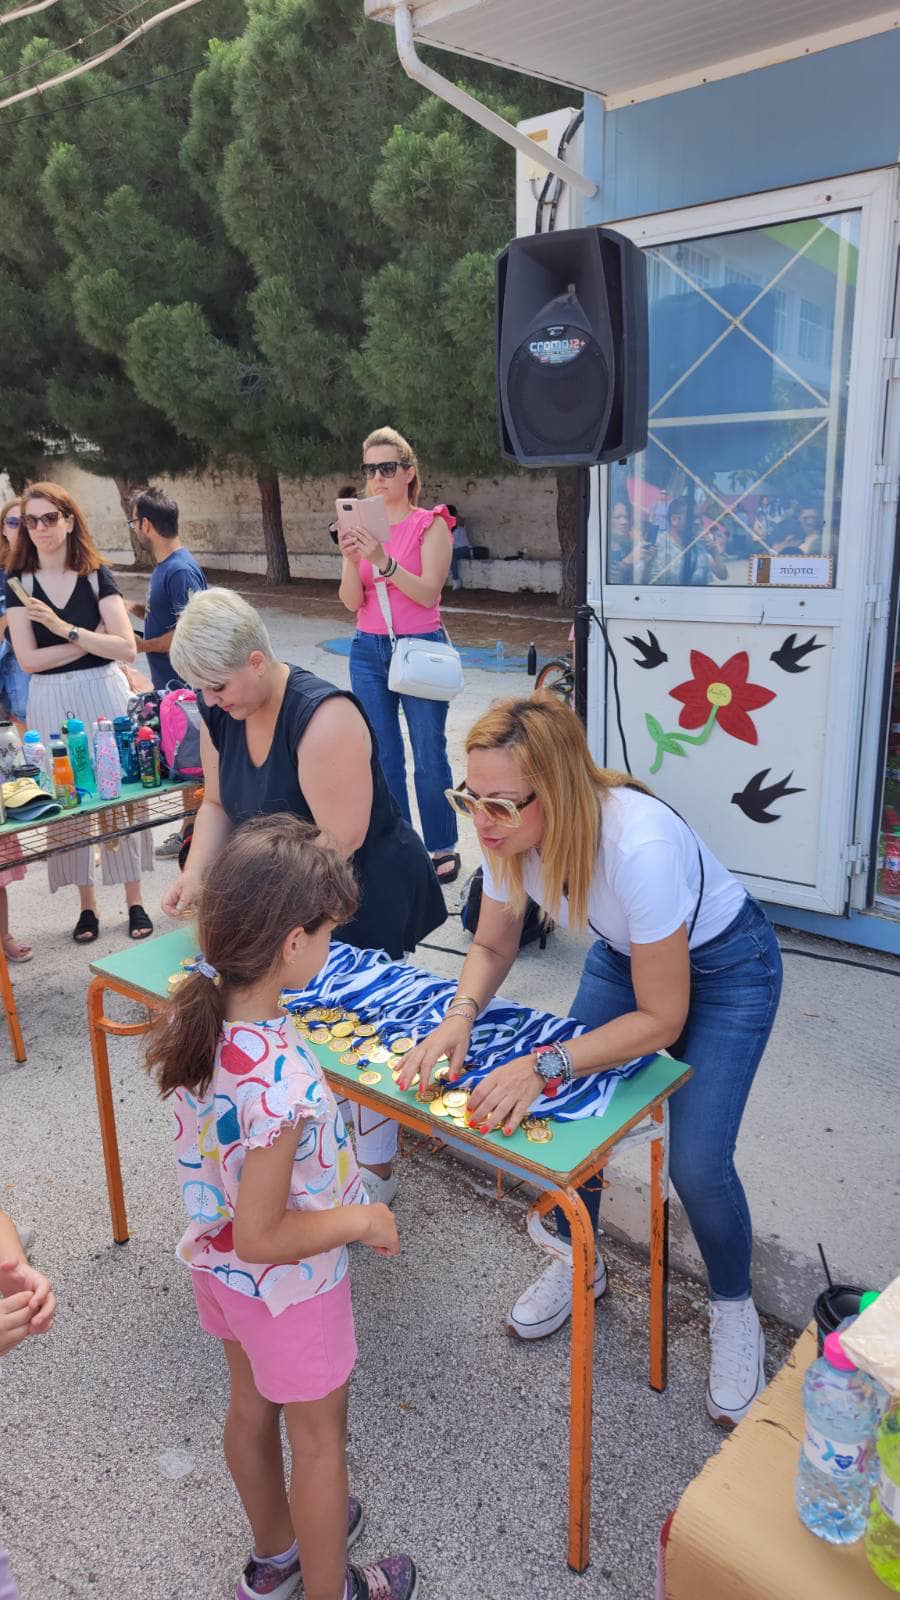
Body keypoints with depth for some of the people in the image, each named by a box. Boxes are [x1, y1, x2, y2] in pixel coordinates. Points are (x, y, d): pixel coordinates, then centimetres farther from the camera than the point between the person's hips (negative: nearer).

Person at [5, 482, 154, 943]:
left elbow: (126, 648, -11)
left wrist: (64, 628, -18)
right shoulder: (19, 582, 1)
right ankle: (87, 905, 19)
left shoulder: (97, 576, -1)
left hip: (102, 693, -1)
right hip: (50, 702, 1)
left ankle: (134, 902, 15)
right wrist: (93, 640, -12)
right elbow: (28, 659, -8)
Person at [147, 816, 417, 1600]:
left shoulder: (193, 1011, -17)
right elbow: (263, 1239, -30)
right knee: (319, 1440, 20)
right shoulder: (279, 1085, -41)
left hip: (214, 1264, 7)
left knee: (251, 1408, 30)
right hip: (286, 1286, -7)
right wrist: (361, 1219, -18)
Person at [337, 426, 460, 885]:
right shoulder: (360, 527, 7)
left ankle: (442, 848, 15)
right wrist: (352, 560, -18)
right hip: (368, 652, 4)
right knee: (382, 756, 8)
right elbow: (351, 601, 0)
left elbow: (428, 592, -15)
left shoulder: (431, 525, -4)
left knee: (429, 756, 1)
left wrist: (383, 561, -26)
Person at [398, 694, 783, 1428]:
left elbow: (661, 1018, -29)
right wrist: (460, 1017, -23)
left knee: (697, 1164, -11)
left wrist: (541, 1066, -33)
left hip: (724, 966, -5)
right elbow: (493, 947, -4)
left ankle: (733, 1308, 21)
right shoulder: (512, 831, -23)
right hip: (622, 953, 6)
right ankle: (578, 1264, 29)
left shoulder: (638, 847, -41)